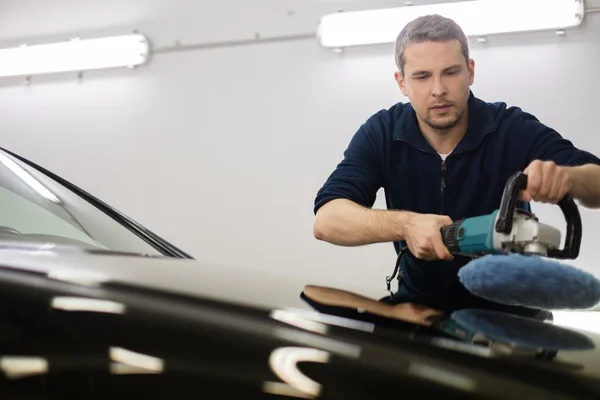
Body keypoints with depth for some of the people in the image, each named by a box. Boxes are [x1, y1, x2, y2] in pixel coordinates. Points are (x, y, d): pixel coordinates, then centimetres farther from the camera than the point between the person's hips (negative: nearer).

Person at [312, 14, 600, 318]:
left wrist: (565, 177, -40)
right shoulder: (381, 133, -9)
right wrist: (405, 224, -37)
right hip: (419, 305, 2)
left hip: (505, 308, -2)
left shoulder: (514, 130, -11)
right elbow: (326, 220, -19)